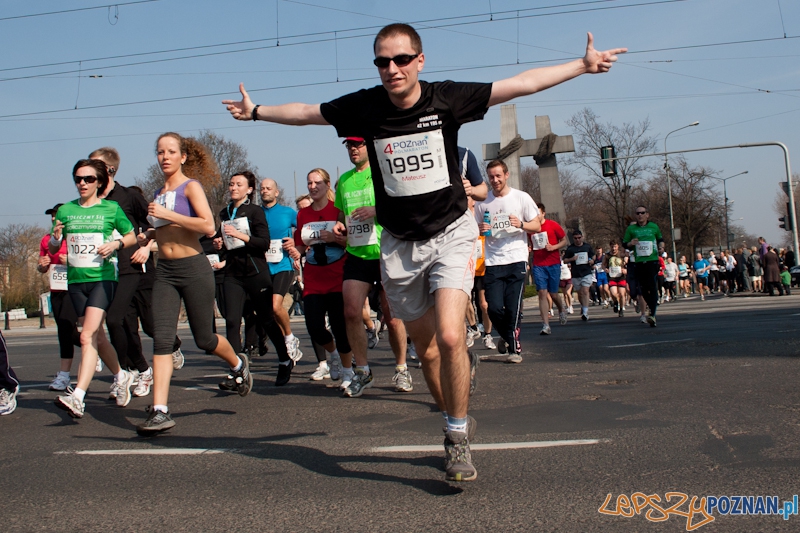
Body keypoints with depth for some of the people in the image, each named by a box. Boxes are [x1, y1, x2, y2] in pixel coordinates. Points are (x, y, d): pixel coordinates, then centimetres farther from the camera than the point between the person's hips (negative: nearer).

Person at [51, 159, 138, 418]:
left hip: (103, 278, -4)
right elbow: (52, 249, 11)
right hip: (76, 281, 5)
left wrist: (116, 244, -10)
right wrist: (56, 238, -11)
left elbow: (132, 236, 10)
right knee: (97, 337, 13)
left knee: (88, 336, -17)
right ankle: (121, 377, 35)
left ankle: (77, 397, -23)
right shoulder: (65, 210, 9)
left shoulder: (111, 208, 1)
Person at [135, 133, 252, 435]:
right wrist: (150, 235, 11)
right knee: (161, 339, -8)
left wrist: (167, 215, -18)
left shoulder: (191, 187, -4)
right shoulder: (159, 193, 15)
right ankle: (160, 412, -9)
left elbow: (208, 227, -19)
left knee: (203, 339, 5)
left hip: (193, 268, -5)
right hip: (164, 271, 5)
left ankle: (238, 365, 37)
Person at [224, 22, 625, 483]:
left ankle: (459, 438, 1)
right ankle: (455, 425, 34)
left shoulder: (447, 99, -10)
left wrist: (583, 65, -3)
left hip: (450, 233, -3)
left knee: (450, 337, -20)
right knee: (425, 345, 12)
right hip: (399, 243, 3)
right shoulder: (365, 107, -5)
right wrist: (256, 111, 22)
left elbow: (523, 83, -5)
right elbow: (306, 112, 11)